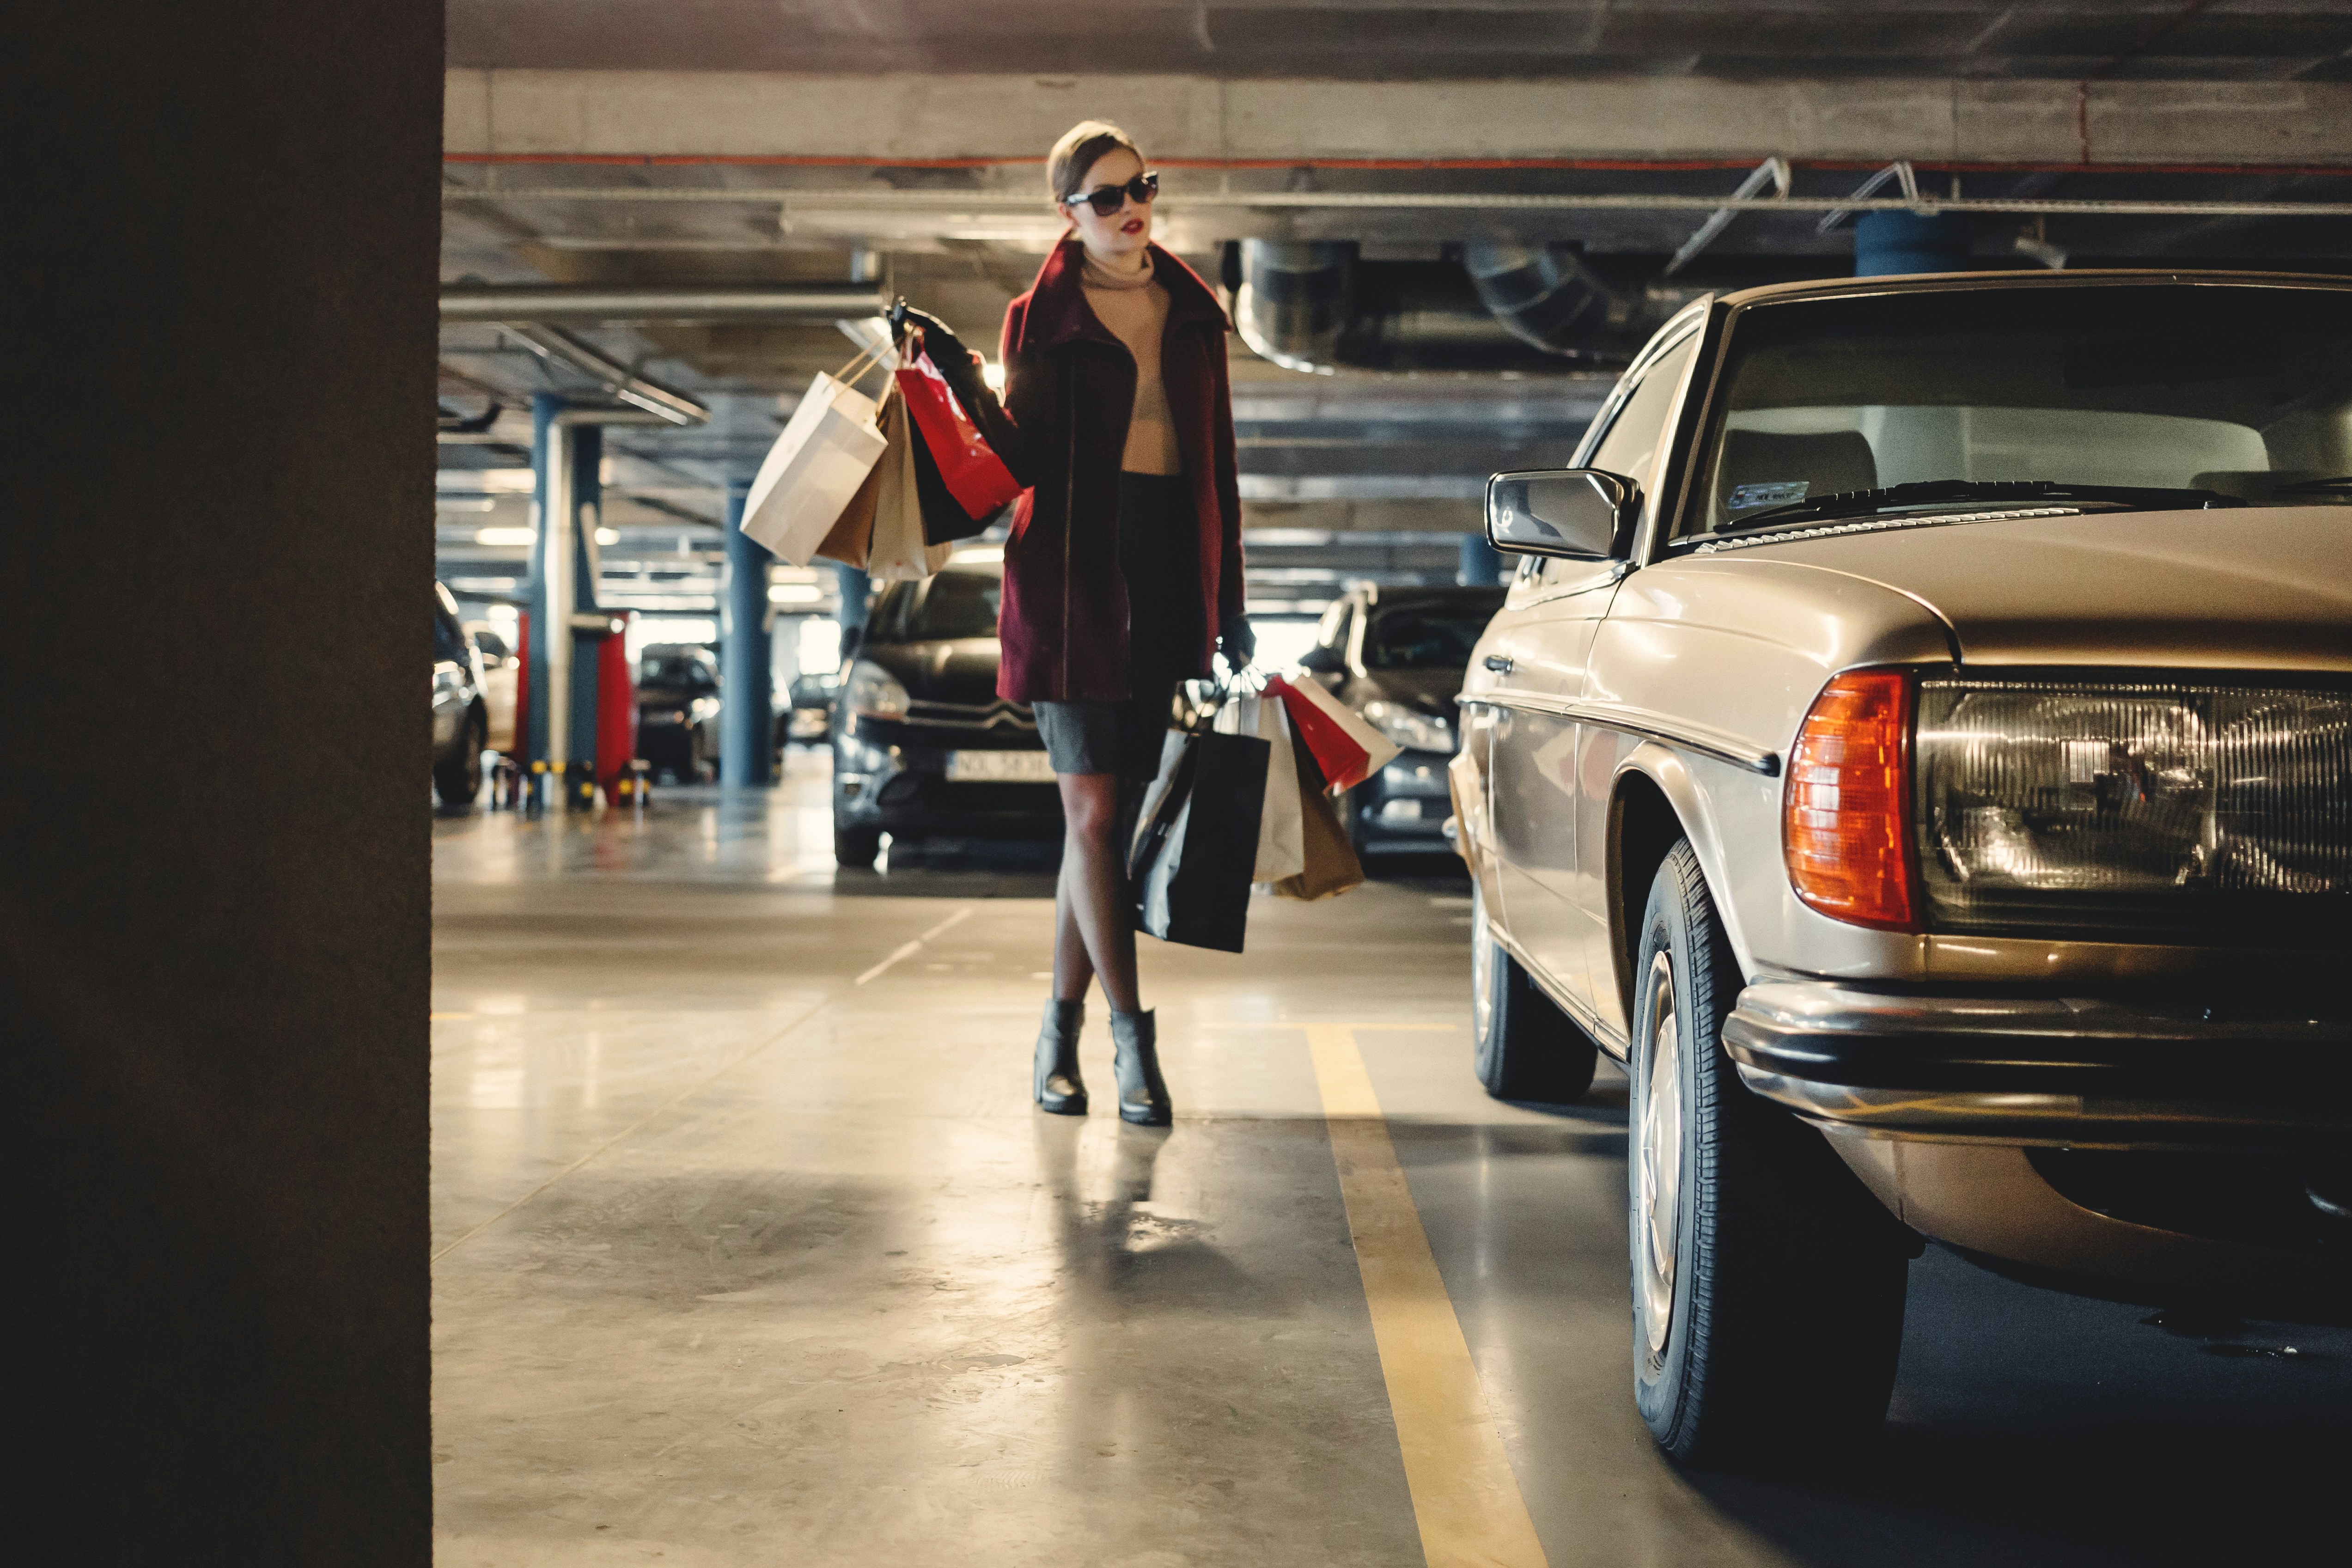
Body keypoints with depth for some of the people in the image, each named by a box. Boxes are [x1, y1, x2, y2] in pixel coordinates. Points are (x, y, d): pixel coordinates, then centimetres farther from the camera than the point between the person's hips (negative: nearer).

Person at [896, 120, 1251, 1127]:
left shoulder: (1192, 312, 13)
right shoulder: (1043, 317, 2)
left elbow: (1220, 463, 14)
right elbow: (1024, 461, -3)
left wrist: (1229, 600, 13)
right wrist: (963, 379, -18)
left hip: (1167, 574, 4)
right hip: (1073, 576, -4)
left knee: (1114, 814, 5)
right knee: (1093, 809, -9)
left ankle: (1061, 1032, 15)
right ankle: (1132, 1034, -5)